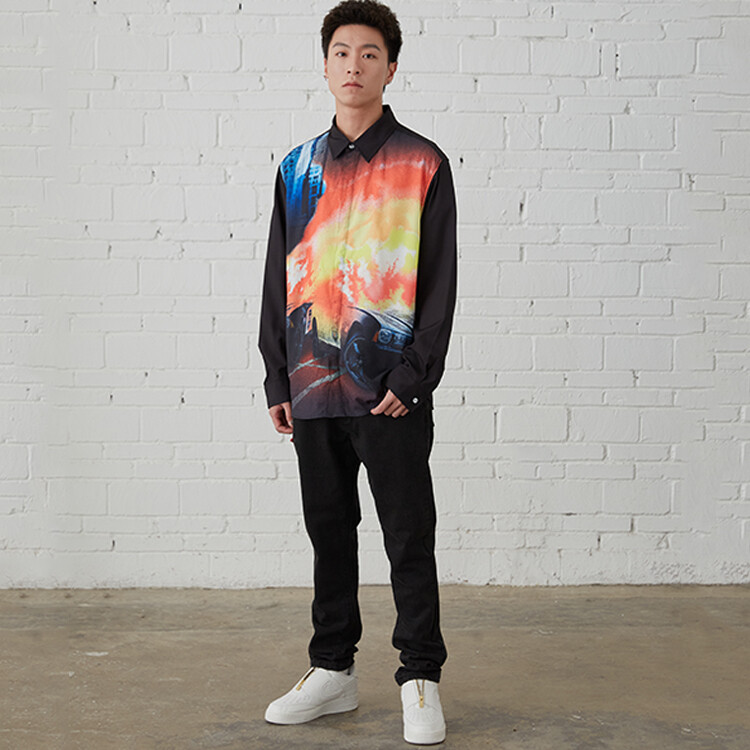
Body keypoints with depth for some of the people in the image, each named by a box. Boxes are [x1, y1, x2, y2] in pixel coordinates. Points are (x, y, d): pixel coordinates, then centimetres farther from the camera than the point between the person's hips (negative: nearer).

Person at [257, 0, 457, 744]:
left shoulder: (422, 165, 0)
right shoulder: (298, 167, 12)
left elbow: (439, 282, -4)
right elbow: (278, 279, 13)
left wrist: (415, 378, -12)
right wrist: (277, 380, 7)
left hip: (391, 391, -4)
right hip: (313, 387, 4)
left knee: (409, 538, 2)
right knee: (328, 532, 12)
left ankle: (420, 680, 14)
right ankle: (332, 670, 25)